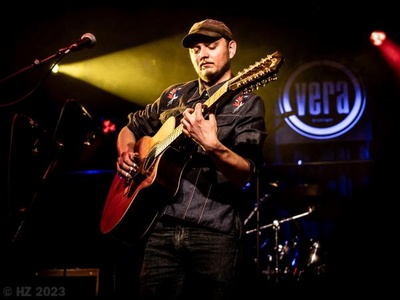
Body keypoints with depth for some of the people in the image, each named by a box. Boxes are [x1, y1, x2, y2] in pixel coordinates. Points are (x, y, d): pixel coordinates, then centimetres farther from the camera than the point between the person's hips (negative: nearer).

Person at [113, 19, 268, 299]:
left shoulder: (247, 103, 0)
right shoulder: (174, 96, 15)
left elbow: (245, 175, -13)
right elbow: (131, 128, 28)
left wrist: (212, 145, -31)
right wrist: (125, 153, 6)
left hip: (215, 232, -4)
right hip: (162, 226, 4)